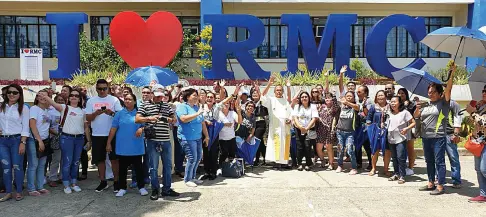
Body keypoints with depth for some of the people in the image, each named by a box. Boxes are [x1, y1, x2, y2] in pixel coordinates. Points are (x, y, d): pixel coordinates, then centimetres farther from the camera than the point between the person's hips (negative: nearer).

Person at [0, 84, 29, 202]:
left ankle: (19, 192, 12)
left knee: (17, 166, -1)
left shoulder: (23, 108, -1)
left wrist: (23, 143, -11)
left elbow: (25, 127, -4)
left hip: (16, 139, -3)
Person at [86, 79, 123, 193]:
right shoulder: (91, 101, 6)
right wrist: (96, 113, -17)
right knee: (100, 159, 10)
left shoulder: (114, 100, 0)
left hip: (112, 134, -2)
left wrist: (111, 113, -23)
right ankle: (103, 182, 23)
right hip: (97, 135, 3)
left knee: (114, 158, 2)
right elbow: (88, 118, 2)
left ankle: (116, 181, 12)